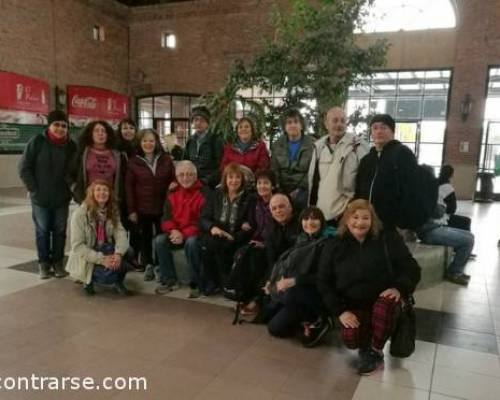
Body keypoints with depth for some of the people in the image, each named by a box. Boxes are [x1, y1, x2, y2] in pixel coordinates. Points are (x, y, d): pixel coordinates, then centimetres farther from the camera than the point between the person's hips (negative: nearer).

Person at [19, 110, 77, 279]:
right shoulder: (37, 142, -8)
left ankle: (58, 262, 21)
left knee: (60, 231, 9)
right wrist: (34, 189, -8)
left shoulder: (71, 146, 0)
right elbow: (24, 168, -5)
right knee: (42, 231, 8)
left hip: (62, 198, 2)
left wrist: (72, 187, -2)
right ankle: (43, 263, 21)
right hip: (40, 198, -2)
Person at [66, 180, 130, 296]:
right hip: (86, 258, -5)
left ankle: (117, 281, 2)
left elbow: (120, 233, -14)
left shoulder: (112, 211, -1)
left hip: (106, 250, 5)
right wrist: (101, 259, -29)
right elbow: (77, 246, -20)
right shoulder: (80, 214, -16)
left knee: (127, 250, -24)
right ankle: (89, 279, 4)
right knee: (110, 273, -31)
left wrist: (118, 254, -33)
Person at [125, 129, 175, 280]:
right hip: (142, 208, 0)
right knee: (145, 238, 7)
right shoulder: (134, 161, 1)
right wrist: (131, 209, -6)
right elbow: (129, 186, -1)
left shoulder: (166, 160, 3)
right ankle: (149, 266, 19)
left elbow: (174, 181, 6)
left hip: (162, 207, 1)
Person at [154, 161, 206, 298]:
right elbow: (166, 218, 6)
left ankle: (195, 283, -18)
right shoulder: (172, 194, 8)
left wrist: (184, 234, -24)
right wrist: (173, 230, -16)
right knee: (159, 240, -20)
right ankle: (169, 280, -6)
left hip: (194, 234, -5)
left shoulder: (203, 193, -9)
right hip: (176, 233, 5)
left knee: (191, 242, -36)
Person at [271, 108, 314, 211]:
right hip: (282, 191, 3)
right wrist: (278, 190, -3)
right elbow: (274, 171, 8)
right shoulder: (277, 145, 10)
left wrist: (300, 189, -10)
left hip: (303, 190, -3)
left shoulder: (311, 145, -2)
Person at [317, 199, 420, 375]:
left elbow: (411, 268, -4)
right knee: (350, 338, -27)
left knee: (386, 303, -36)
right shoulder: (334, 246, -1)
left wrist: (399, 288, -25)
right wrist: (340, 311, -11)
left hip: (384, 298, 0)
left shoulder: (388, 239, -4)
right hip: (354, 306, 0)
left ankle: (375, 352, -11)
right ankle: (366, 345, 11)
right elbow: (324, 282, 0)